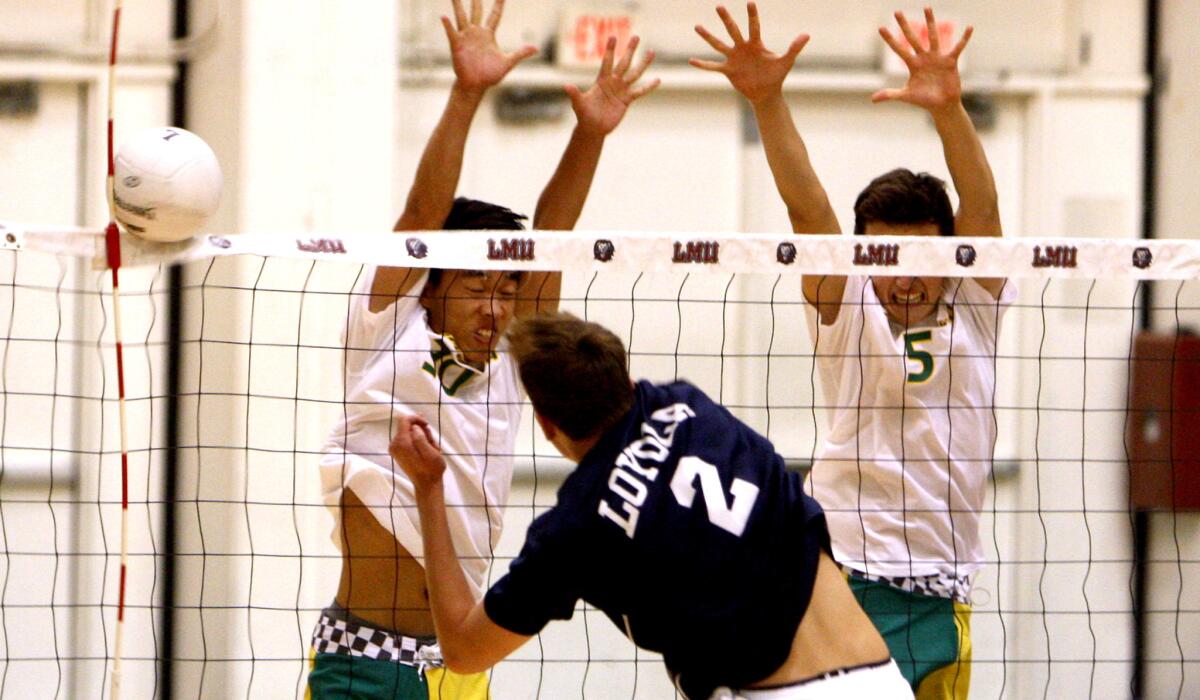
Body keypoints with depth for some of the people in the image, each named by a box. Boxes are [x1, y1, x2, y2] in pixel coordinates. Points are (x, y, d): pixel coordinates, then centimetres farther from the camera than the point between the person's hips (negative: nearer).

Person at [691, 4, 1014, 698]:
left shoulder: (973, 309, 8)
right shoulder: (847, 311, 4)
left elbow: (981, 210, -7)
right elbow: (807, 206, -8)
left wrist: (949, 108, -24)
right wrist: (768, 102, -22)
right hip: (846, 582, -3)